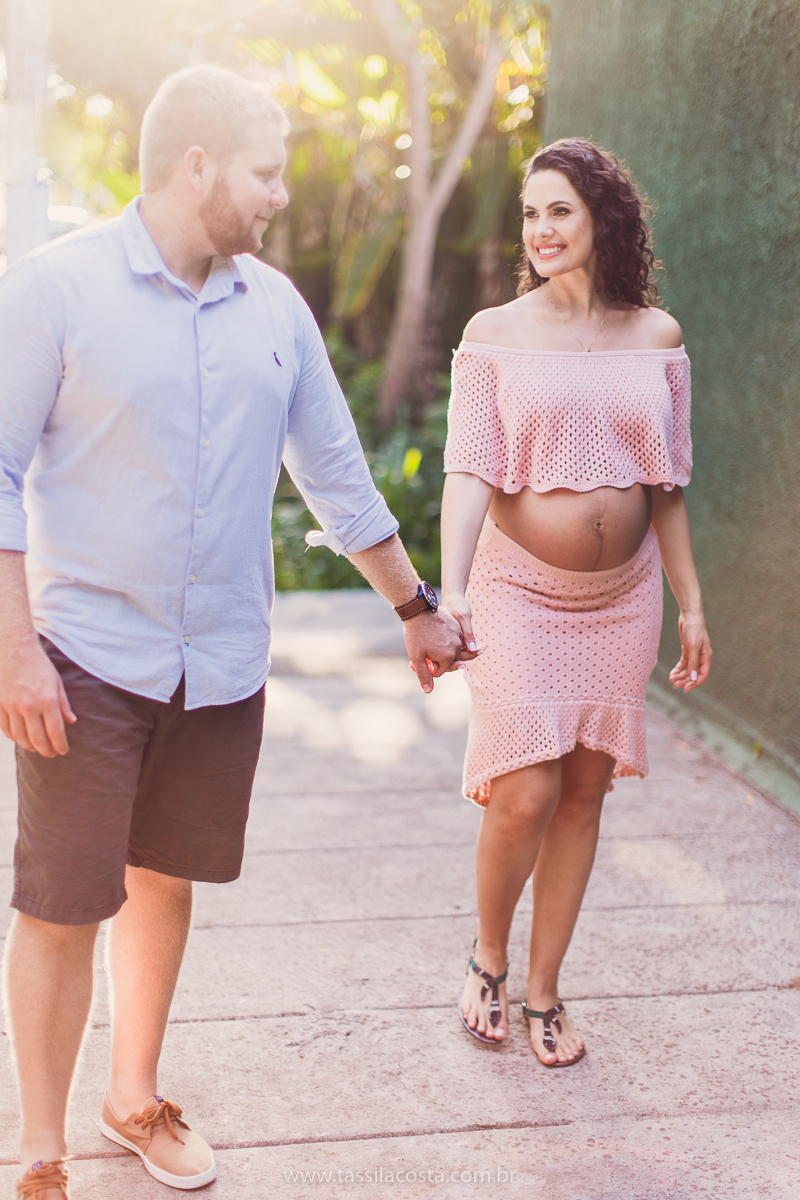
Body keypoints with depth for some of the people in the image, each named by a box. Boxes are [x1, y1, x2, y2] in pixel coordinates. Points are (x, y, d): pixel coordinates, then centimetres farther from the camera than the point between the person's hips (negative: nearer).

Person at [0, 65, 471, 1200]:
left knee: (164, 881, 16)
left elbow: (336, 470, 14)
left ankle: (135, 1097, 36)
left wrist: (416, 607, 18)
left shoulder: (276, 306, 6)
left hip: (224, 662, 5)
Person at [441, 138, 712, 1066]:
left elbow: (666, 485, 9)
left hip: (622, 600, 3)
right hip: (520, 593, -3)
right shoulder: (495, 335, -4)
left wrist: (691, 604, 8)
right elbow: (469, 471, -12)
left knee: (584, 791, 8)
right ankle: (487, 958, 20)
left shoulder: (656, 336, 4)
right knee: (523, 794, -9)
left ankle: (543, 991, 23)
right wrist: (450, 593, -25)